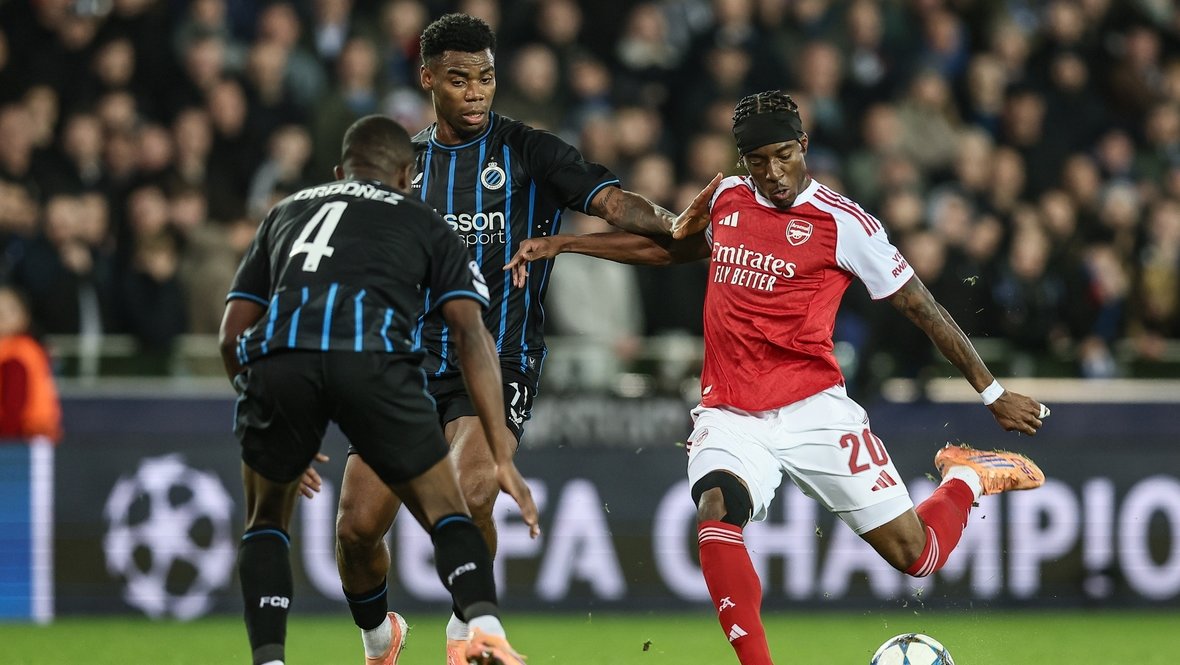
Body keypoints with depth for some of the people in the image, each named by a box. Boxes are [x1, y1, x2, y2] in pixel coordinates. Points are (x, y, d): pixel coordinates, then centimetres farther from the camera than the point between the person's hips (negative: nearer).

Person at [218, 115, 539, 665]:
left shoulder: (287, 212, 36)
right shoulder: (425, 225, 29)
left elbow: (232, 334, 30)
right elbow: (470, 333, 15)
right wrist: (502, 458, 11)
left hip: (274, 356, 2)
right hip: (373, 356, -2)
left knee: (265, 524, 26)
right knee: (446, 515, 13)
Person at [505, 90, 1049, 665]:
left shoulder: (843, 223, -5)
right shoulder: (728, 199, 9)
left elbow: (923, 308, 1)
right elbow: (670, 246, 31)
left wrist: (993, 394, 5)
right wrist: (560, 244, 31)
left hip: (813, 413, -3)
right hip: (731, 417, 3)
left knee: (914, 554, -1)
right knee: (716, 511, -31)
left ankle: (967, 478, 33)